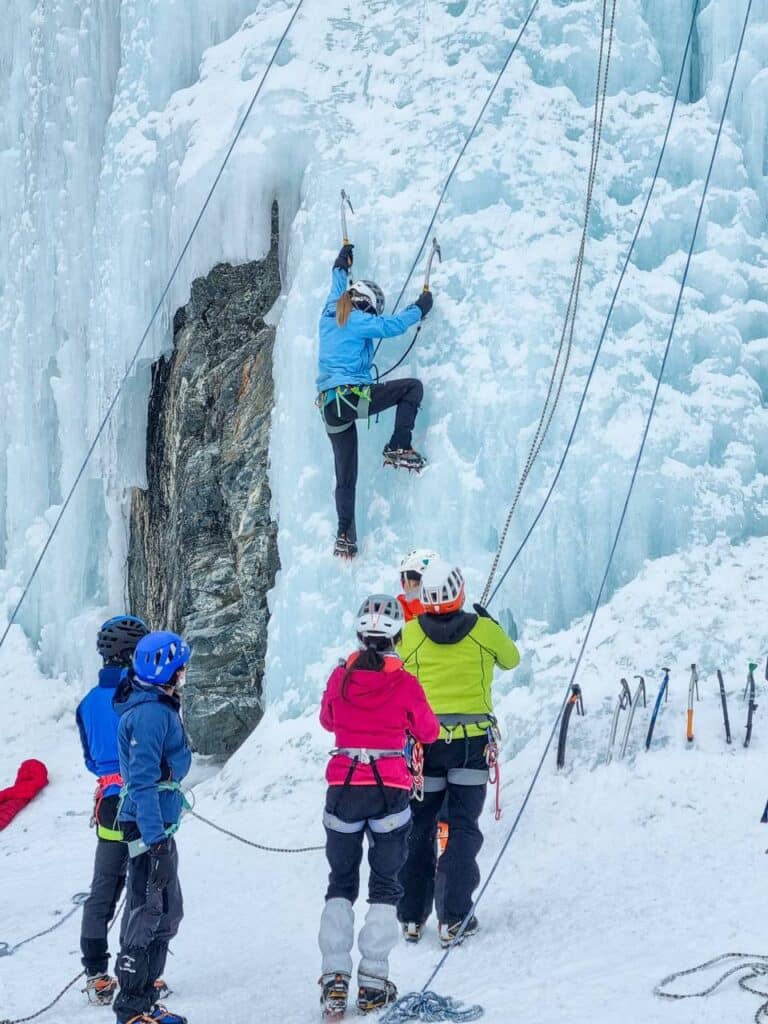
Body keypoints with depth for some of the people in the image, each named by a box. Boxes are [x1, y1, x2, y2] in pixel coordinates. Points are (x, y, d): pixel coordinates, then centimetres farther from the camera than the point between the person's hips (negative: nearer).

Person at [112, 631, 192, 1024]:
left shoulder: (159, 706, 14)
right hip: (149, 827, -11)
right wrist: (155, 838, -26)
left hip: (157, 823, 11)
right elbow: (143, 780, -23)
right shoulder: (150, 712, -18)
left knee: (168, 913, 16)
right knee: (148, 914, -6)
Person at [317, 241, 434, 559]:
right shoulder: (357, 321, -2)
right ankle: (399, 448, -5)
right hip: (353, 396, -8)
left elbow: (336, 292, 39)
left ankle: (344, 536, 4)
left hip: (330, 408, 8)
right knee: (412, 386, 3)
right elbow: (392, 325, -2)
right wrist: (419, 308, 14)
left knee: (345, 477, 11)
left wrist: (341, 267, 57)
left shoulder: (329, 316, 19)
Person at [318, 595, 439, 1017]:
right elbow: (429, 732, 5)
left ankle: (335, 977, 3)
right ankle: (373, 982, 3)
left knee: (341, 884, 14)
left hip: (342, 789, 2)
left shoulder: (340, 677, -3)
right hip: (390, 791, -2)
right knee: (385, 886, 10)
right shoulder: (406, 685, -9)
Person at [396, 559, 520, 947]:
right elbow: (511, 659, 15)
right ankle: (452, 918, -6)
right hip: (473, 740, -1)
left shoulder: (409, 635, -5)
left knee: (419, 828, 12)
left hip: (425, 741, 1)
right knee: (463, 828, 4)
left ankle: (412, 917, 13)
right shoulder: (484, 630, -5)